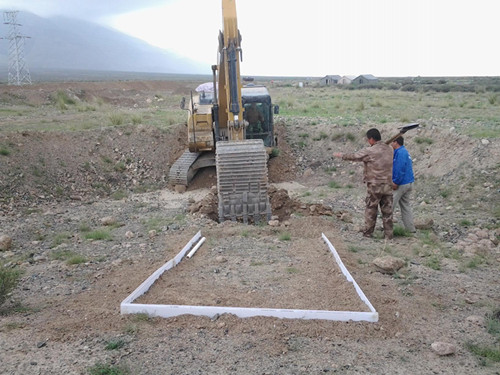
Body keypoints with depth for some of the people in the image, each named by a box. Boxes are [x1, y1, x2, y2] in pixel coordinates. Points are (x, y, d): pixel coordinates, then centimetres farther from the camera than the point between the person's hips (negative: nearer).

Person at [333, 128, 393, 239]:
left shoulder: (370, 151, -14)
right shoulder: (389, 149, 4)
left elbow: (353, 156, -3)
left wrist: (341, 155, 13)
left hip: (374, 186, -5)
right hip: (388, 185, 5)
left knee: (371, 210, 8)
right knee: (387, 210, 9)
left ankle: (368, 232, 17)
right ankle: (388, 234, 13)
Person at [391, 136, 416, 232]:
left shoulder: (400, 153, -16)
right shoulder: (405, 151, 17)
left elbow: (400, 169, -23)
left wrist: (396, 182, -19)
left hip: (401, 184, -10)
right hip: (409, 183, 10)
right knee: (406, 206, 14)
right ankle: (411, 229, 17)